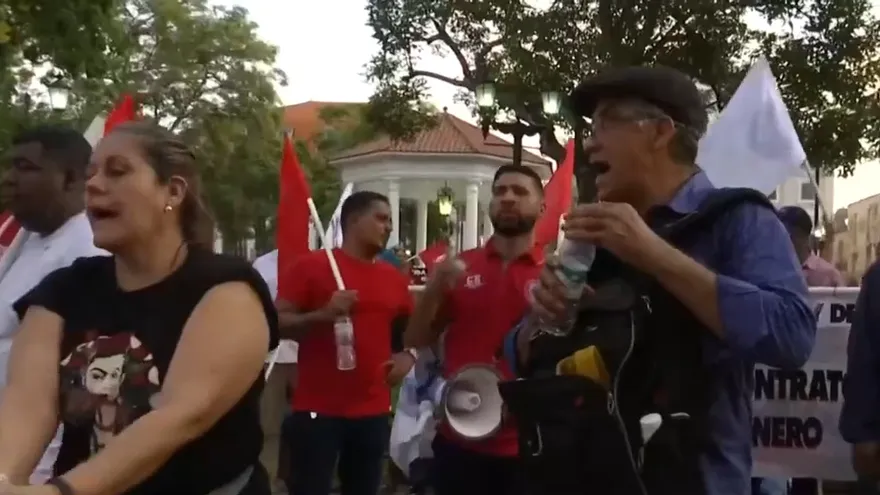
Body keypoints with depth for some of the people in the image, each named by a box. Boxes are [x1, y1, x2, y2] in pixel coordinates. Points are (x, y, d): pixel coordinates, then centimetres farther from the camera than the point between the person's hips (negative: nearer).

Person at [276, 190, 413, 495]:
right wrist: (323, 315, -21)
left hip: (374, 411, 5)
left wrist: (408, 354, 4)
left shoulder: (394, 277, 12)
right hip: (318, 409, -5)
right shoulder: (312, 265, -3)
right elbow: (277, 323, -5)